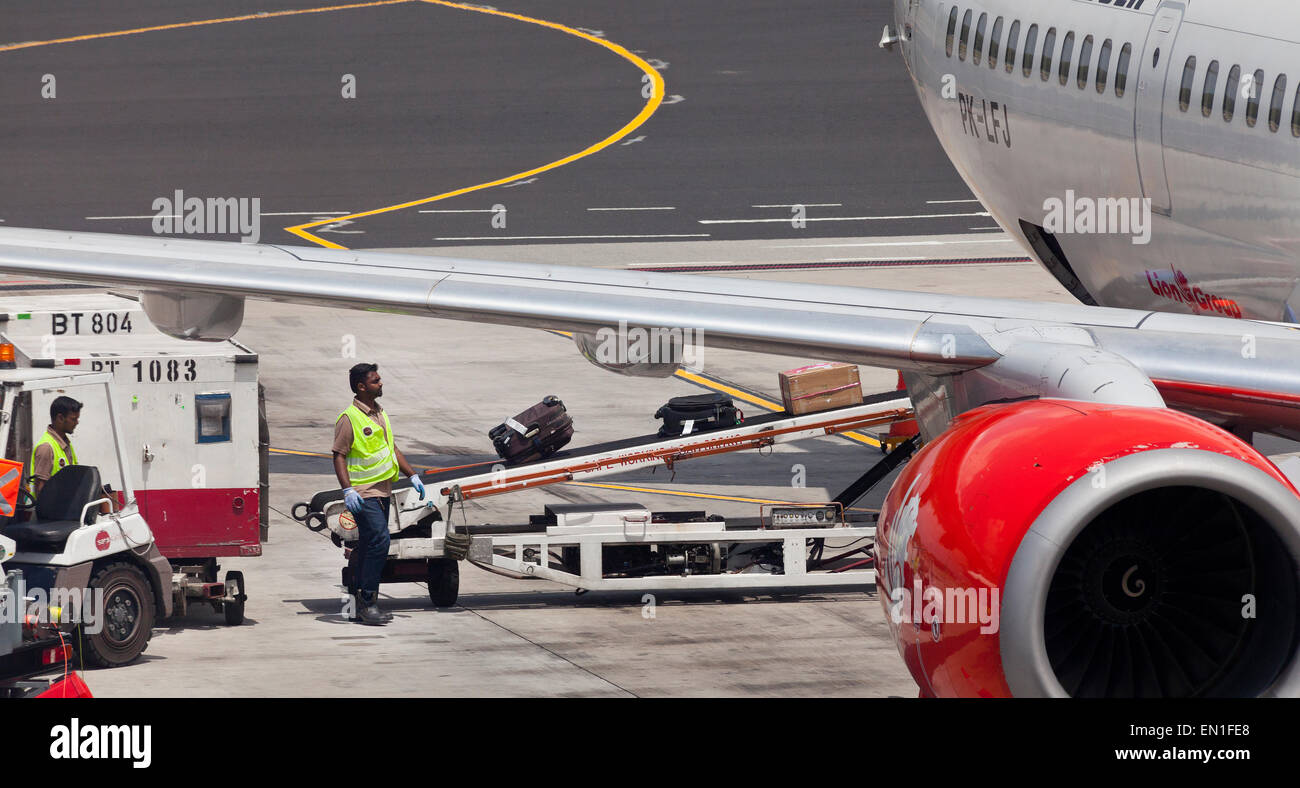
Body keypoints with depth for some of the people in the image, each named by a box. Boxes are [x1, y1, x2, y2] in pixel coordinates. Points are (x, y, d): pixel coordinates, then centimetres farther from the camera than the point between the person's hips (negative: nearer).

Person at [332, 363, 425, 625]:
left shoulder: (380, 414, 16)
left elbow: (392, 448, 26)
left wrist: (412, 476, 22)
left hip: (383, 492, 9)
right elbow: (339, 456, -13)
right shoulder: (349, 418, -11)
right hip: (363, 494, -9)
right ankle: (366, 601, -17)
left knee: (369, 547, 10)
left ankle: (363, 604, 14)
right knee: (379, 540, -19)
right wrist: (347, 490, -23)